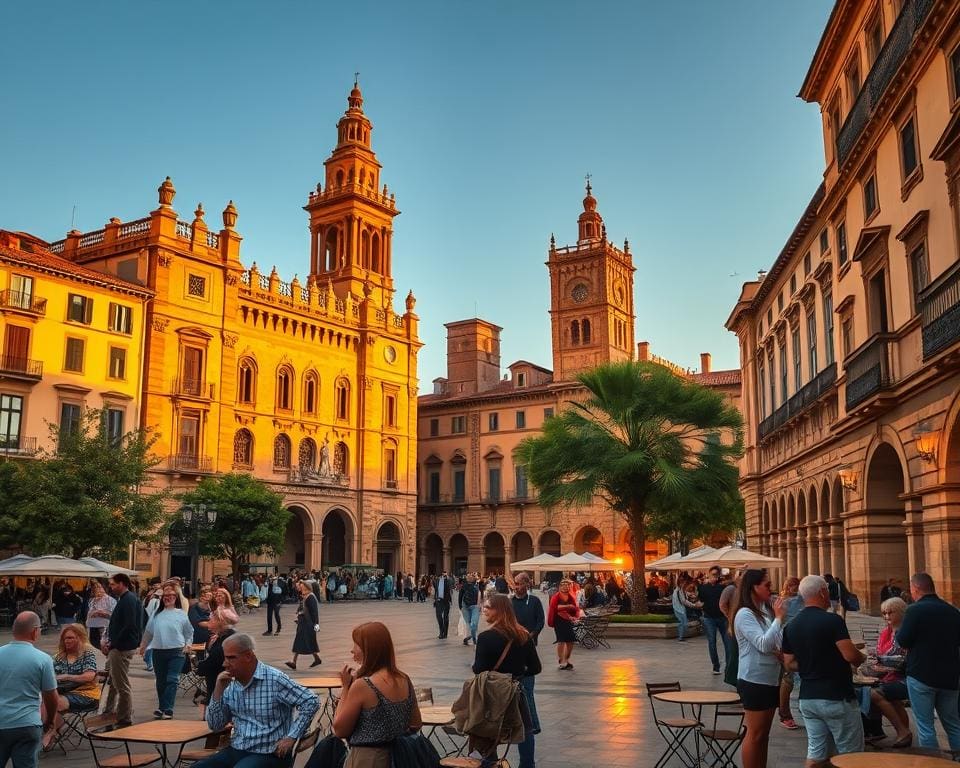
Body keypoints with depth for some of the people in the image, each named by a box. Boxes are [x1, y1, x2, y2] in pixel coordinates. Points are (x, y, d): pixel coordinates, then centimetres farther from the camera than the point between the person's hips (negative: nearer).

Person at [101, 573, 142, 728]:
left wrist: (113, 644, -16)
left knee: (122, 686, -3)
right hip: (117, 647, 11)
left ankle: (125, 720, 3)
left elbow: (129, 627, -23)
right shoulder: (124, 599, 16)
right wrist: (106, 640, 5)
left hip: (122, 648, -11)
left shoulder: (129, 600, -16)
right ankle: (108, 714, 31)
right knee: (112, 682, 20)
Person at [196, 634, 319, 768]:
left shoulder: (274, 679, -14)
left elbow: (311, 701, -15)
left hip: (269, 754, -6)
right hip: (236, 751, 6)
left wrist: (291, 737, -16)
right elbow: (215, 726, 7)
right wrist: (218, 691, -5)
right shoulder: (230, 685, 6)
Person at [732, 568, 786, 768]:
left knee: (764, 734, 15)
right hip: (754, 681, -8)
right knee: (755, 734, -1)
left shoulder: (766, 611, 8)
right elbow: (763, 644, -25)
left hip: (770, 680, 8)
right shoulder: (745, 614, -16)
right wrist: (779, 618, -19)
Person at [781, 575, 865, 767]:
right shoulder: (832, 620, -15)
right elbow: (851, 655, -20)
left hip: (807, 697, 6)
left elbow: (790, 663, 9)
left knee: (816, 752, 10)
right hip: (836, 697, -6)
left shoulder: (791, 626, 5)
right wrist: (861, 658, 1)